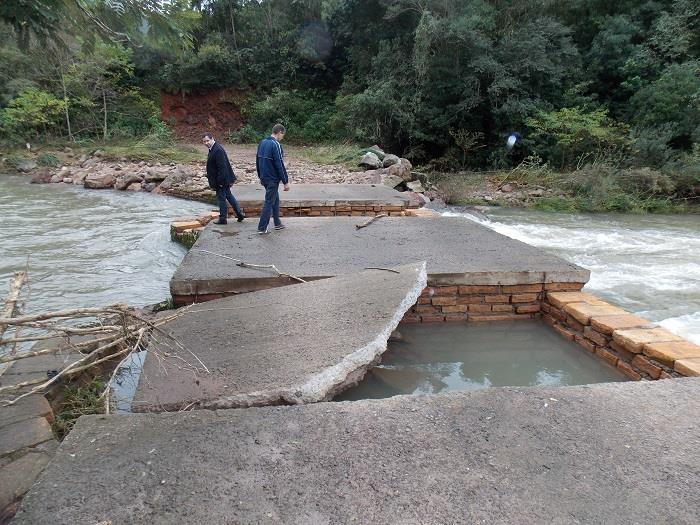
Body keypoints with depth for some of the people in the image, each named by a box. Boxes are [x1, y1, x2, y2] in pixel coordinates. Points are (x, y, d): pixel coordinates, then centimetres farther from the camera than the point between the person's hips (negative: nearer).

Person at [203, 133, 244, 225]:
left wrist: (220, 181, -24)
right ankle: (240, 214, 24)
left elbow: (222, 167, -26)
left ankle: (222, 219, 11)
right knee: (229, 196, 18)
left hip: (222, 180, -11)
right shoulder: (213, 149, 11)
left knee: (221, 198, 0)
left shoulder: (218, 150, -22)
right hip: (224, 179, 11)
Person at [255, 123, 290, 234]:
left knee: (275, 200, 20)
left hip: (264, 178, 9)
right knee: (269, 202, -1)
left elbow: (258, 161, 15)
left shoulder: (262, 142, 9)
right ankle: (262, 228, 2)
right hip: (273, 179, -9)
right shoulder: (275, 145, -18)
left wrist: (260, 176, 23)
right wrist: (286, 182, -14)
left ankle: (277, 223, 28)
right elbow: (280, 165, -19)